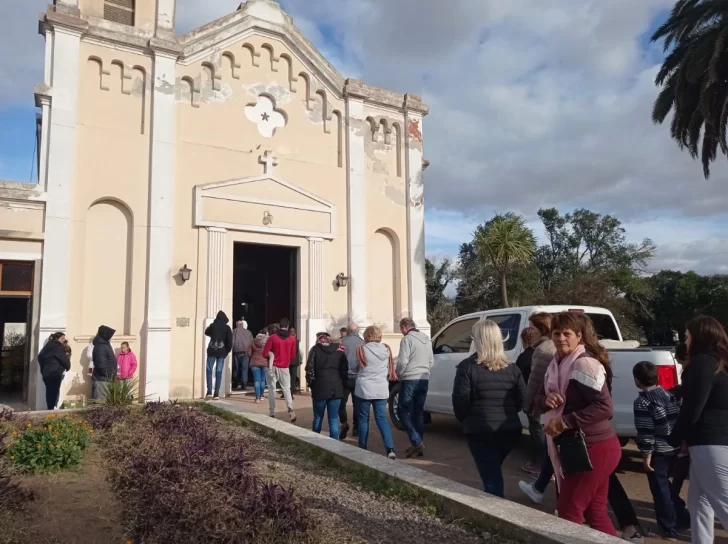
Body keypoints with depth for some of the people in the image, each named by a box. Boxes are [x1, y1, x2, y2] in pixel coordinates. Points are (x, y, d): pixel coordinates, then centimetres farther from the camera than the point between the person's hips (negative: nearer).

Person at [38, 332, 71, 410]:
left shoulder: (48, 346, 16)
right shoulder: (58, 347, -11)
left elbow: (40, 357, 22)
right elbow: (64, 359, -14)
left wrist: (43, 368, 28)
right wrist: (68, 367, 6)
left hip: (46, 373, 9)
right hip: (55, 373, -9)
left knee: (49, 392, 12)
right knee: (54, 392, -5)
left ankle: (49, 409, 16)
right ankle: (52, 409, -5)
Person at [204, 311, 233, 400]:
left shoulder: (212, 325, -1)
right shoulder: (227, 328, -2)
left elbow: (206, 332, 18)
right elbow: (230, 341, -4)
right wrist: (228, 350, 7)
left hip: (211, 351, 0)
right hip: (222, 352, 0)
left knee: (209, 370, 7)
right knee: (219, 372, 4)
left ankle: (209, 392, -6)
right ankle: (216, 394, 2)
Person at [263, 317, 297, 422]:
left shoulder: (272, 337, -6)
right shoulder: (292, 339, -1)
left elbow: (265, 354, -5)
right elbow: (293, 356, 6)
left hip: (273, 367, -1)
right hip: (285, 368, 1)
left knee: (272, 389, 9)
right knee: (286, 389, 10)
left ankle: (272, 413, 8)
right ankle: (290, 408, -11)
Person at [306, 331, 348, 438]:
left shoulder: (315, 349, 4)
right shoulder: (339, 350, 10)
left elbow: (310, 368, -5)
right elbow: (345, 369, 5)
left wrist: (311, 385, 6)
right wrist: (342, 384, 12)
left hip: (320, 388, -1)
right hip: (336, 389, 1)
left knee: (318, 418, 13)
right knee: (334, 420, 4)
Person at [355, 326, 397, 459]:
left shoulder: (361, 350, -10)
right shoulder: (386, 350, 2)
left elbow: (352, 367, -1)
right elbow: (390, 368, 11)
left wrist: (347, 354, 13)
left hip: (364, 389, -3)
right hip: (382, 389, 3)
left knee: (363, 419, 10)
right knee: (381, 418, 7)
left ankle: (363, 449, 16)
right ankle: (390, 449, -7)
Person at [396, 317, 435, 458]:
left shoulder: (407, 339, -10)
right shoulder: (426, 339, 14)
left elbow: (402, 362, -15)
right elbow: (431, 362, 17)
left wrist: (398, 374, 2)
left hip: (410, 380, -7)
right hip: (424, 380, 7)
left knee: (403, 411, 1)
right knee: (418, 412, 13)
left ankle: (416, 442, -10)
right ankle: (419, 443, 13)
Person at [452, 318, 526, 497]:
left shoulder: (468, 367, -9)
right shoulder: (512, 368, 5)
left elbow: (460, 401, -11)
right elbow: (522, 399, 8)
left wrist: (466, 420, 8)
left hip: (481, 430, -5)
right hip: (510, 429, 5)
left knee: (490, 476, 5)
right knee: (494, 471, 26)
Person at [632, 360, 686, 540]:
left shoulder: (642, 402, -16)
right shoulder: (668, 395, 6)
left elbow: (645, 431, -18)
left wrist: (646, 454, -12)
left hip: (658, 451, -8)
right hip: (674, 448, 8)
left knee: (660, 488, 4)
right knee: (665, 484, 24)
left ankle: (669, 529, 10)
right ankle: (680, 516, 32)